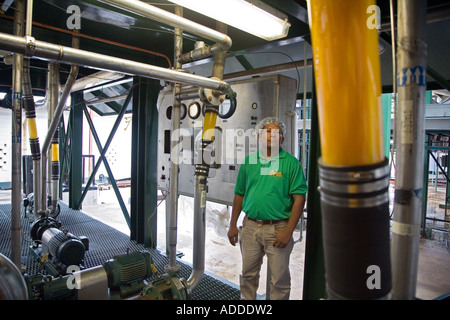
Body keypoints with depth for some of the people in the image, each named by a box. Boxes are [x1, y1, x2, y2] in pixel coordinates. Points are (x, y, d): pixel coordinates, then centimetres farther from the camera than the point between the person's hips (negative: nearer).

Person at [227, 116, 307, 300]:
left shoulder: (291, 162, -4)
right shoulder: (249, 161, 6)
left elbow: (299, 199, -8)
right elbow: (239, 195, 10)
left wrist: (288, 231, -13)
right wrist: (233, 226, 9)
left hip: (278, 228, -3)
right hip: (250, 226, 4)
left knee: (279, 278, 8)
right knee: (248, 274, 17)